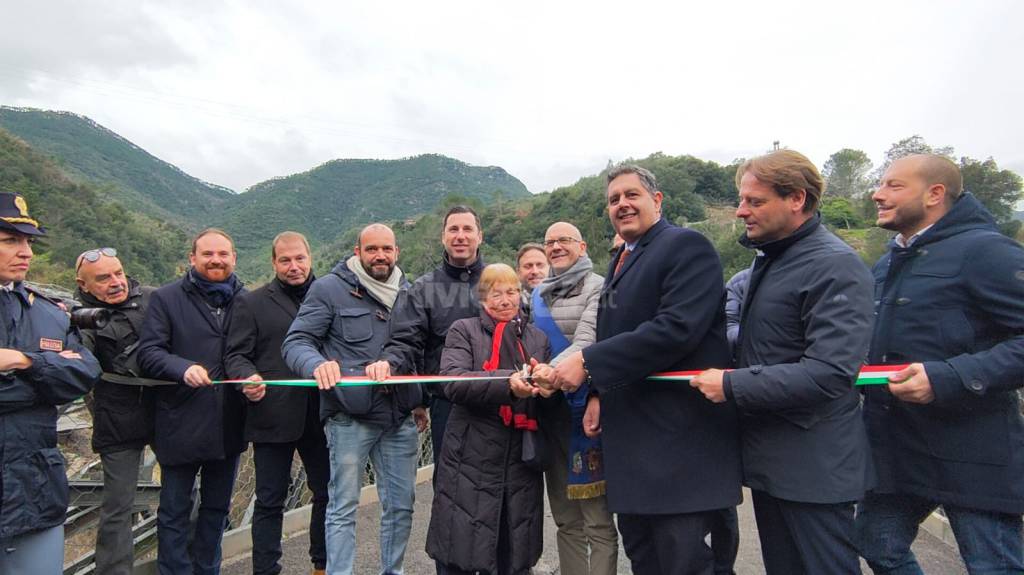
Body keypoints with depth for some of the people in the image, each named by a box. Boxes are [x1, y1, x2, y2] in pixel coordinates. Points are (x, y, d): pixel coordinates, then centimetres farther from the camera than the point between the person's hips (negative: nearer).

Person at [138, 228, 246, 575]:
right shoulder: (166, 299, -3)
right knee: (174, 511, 10)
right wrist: (183, 369, -27)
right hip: (181, 426, -3)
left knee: (217, 507, 19)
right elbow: (148, 353, -10)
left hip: (228, 426, 4)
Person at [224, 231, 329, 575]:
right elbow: (235, 354, -1)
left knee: (327, 493, 13)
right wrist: (248, 378, -21)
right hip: (273, 417, -2)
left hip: (320, 416, 3)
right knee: (270, 501, 9)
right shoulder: (251, 303, 3)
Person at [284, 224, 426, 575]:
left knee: (401, 504, 13)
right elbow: (296, 342, -9)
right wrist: (318, 364, -30)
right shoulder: (330, 288, -3)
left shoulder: (406, 292, 11)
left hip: (401, 417, 5)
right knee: (343, 507, 4)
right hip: (350, 417, -4)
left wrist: (420, 401, 13)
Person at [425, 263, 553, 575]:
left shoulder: (538, 338, 14)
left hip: (522, 462, 3)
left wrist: (546, 385, -13)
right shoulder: (463, 330, 2)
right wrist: (507, 382, -28)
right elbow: (453, 381, -14)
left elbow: (551, 386, 11)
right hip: (471, 461, -3)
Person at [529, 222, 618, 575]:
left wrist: (552, 370, -33)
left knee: (598, 519, 0)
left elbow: (587, 340, -18)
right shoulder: (538, 294, 16)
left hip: (583, 408, -6)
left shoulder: (597, 287, -4)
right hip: (548, 410, 6)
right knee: (565, 518, 14)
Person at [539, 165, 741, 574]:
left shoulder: (686, 246, -10)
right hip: (631, 436, 9)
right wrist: (599, 394, 5)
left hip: (680, 437, -8)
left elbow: (677, 328, -23)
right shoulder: (620, 261, 17)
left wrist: (587, 362, -22)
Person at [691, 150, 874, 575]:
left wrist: (732, 385, -22)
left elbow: (829, 372, -27)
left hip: (813, 466, -9)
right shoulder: (770, 259, 11)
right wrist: (734, 353, 5)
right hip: (769, 459, 9)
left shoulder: (834, 266, -18)